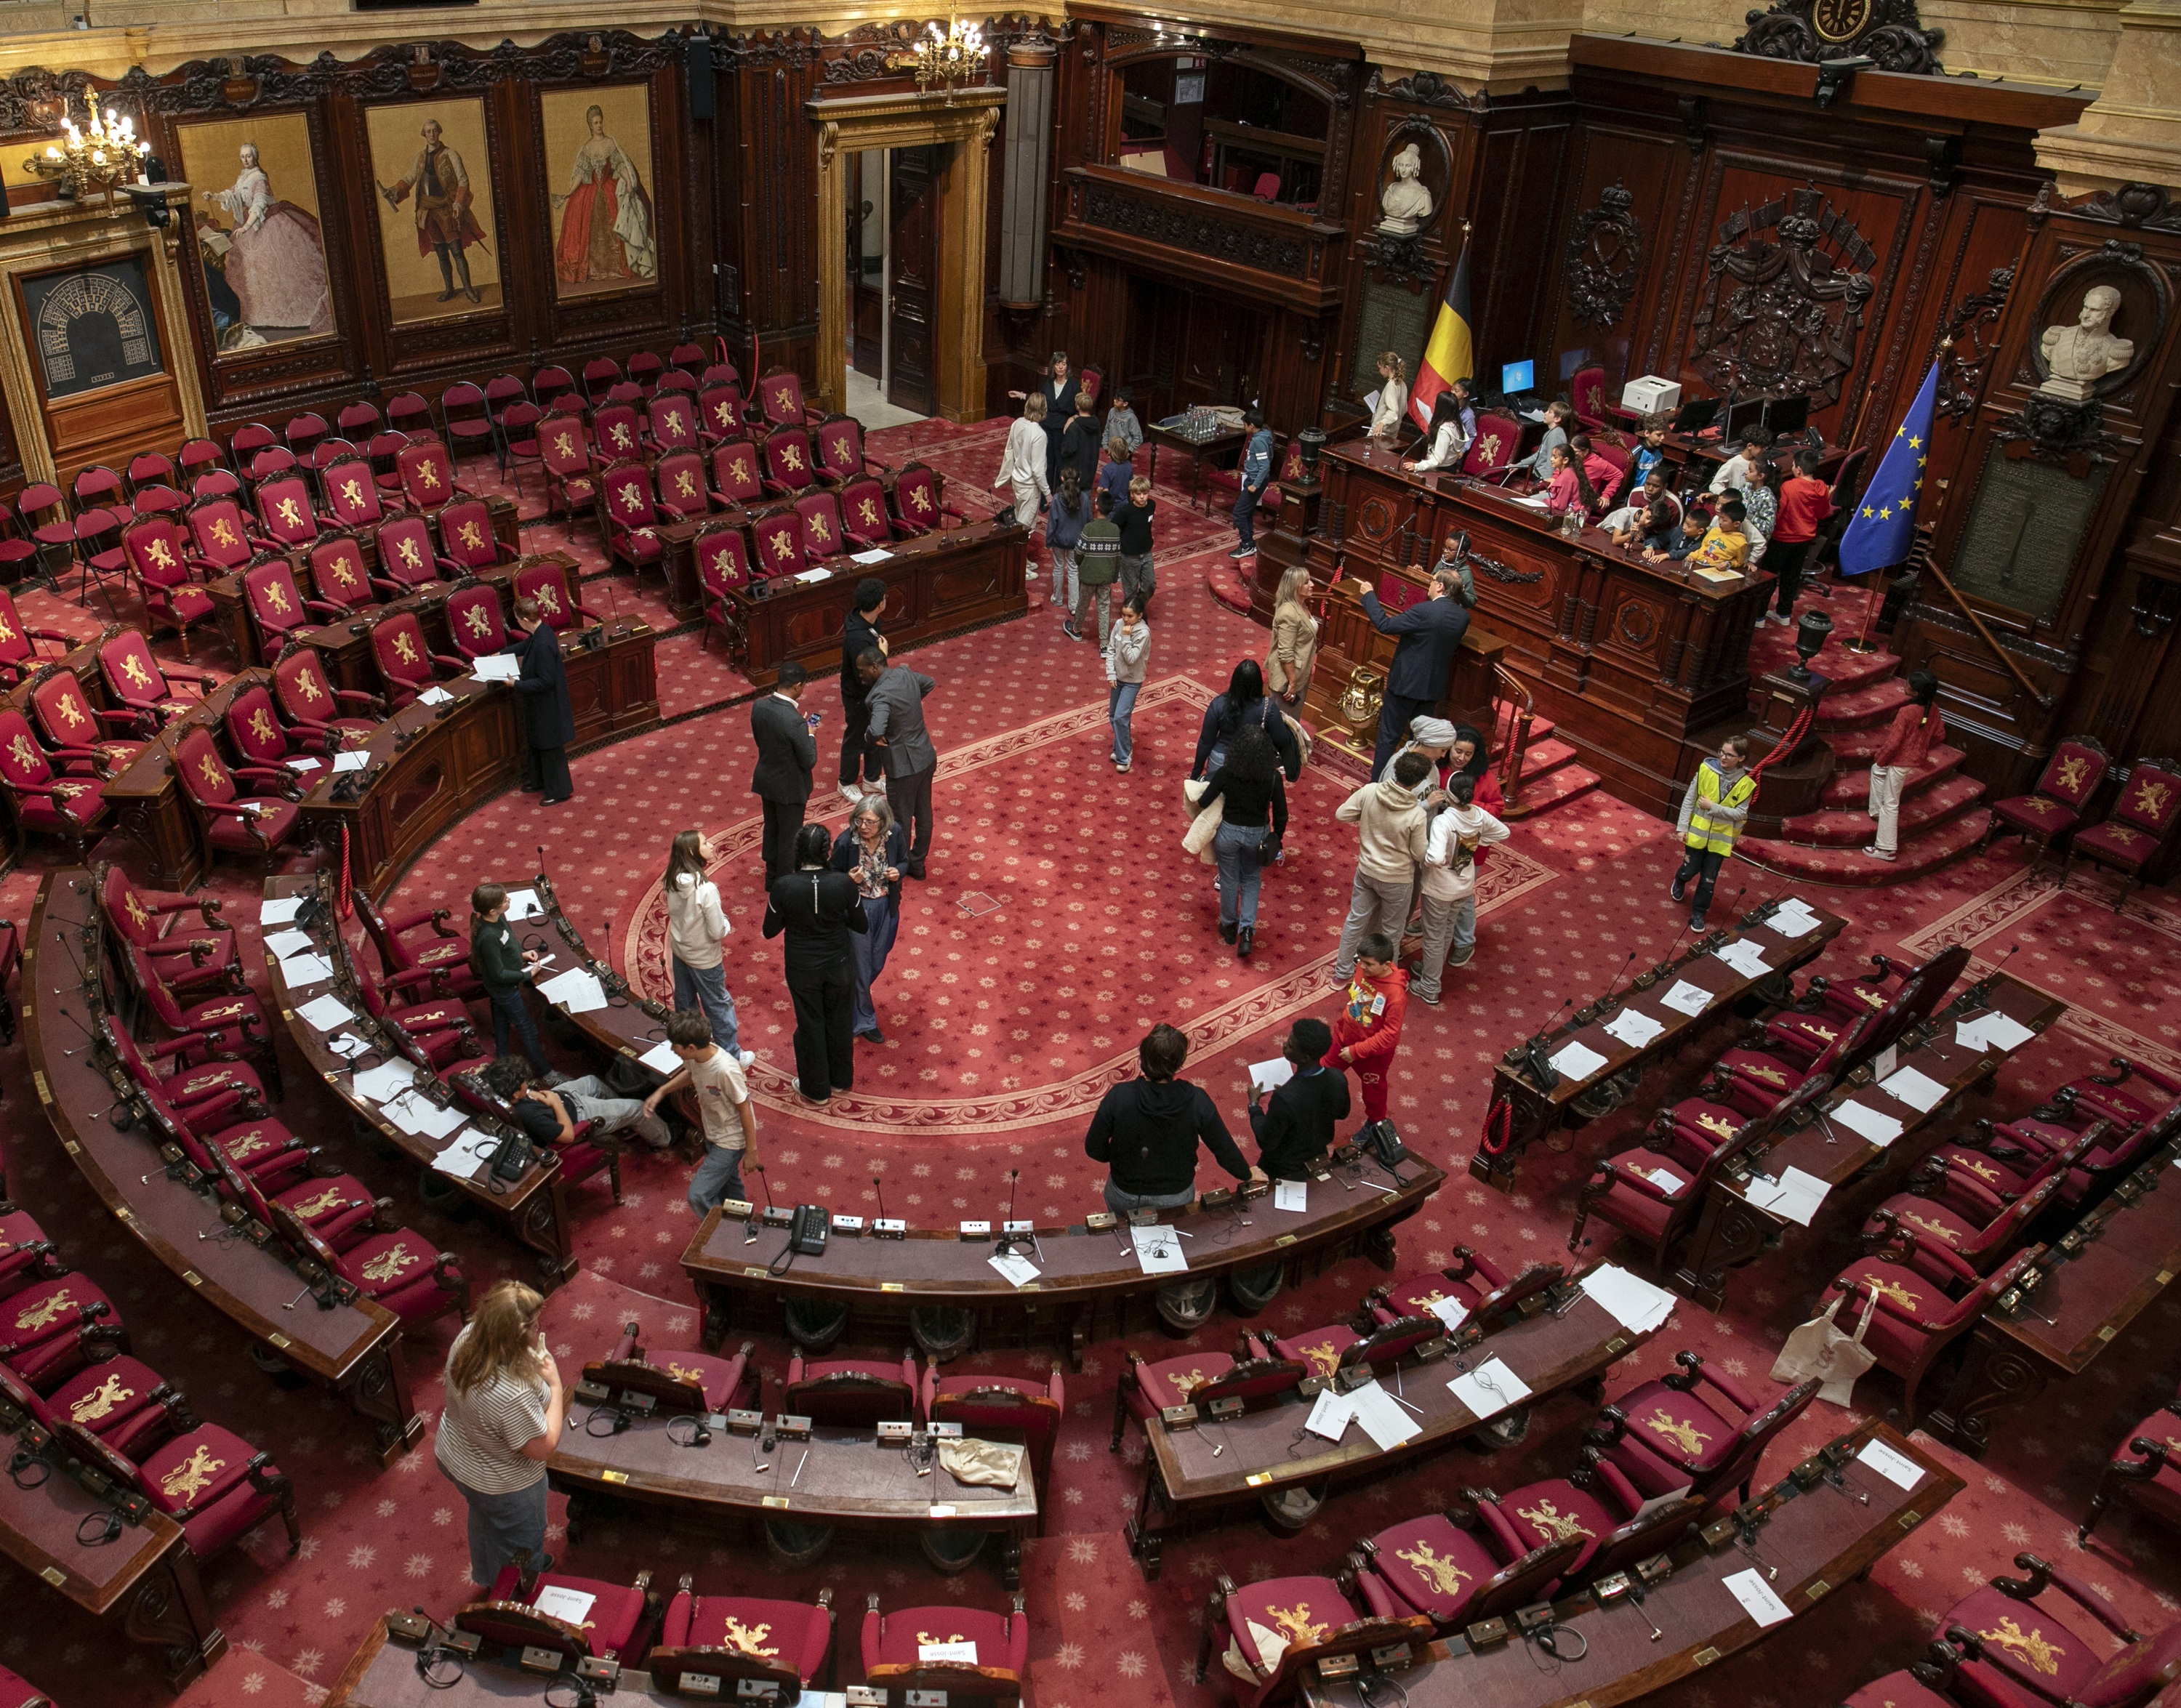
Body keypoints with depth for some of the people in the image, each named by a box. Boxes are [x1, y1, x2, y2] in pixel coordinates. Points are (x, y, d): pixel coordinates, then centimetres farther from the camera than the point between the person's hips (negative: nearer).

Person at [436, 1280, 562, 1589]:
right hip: (503, 1487, -7)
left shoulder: (468, 1335, -24)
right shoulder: (514, 1395, -46)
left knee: (486, 1520, 37)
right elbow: (543, 1447, -29)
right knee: (524, 1542, 25)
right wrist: (556, 1386, -24)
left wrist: (534, 1361, -10)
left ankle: (485, 1579, 64)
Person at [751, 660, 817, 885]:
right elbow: (809, 761, -23)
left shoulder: (758, 706, -11)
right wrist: (810, 735, -6)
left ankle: (772, 877, 42)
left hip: (766, 780, 7)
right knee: (789, 839, 13)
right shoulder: (795, 721, -32)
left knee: (772, 831, 25)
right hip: (789, 787, -7)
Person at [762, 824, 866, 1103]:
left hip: (802, 969, -1)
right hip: (838, 966, 1)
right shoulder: (843, 884, -22)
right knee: (839, 1022, 23)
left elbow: (770, 931, -10)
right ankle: (841, 1080, 43)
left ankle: (817, 1090, 36)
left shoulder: (784, 887, -24)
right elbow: (862, 926, -9)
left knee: (810, 1025, 19)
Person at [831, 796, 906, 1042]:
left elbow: (904, 861, 4)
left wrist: (898, 872, -18)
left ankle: (854, 999, 51)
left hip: (886, 908, 4)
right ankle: (864, 1021, 30)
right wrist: (849, 880, -29)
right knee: (860, 966, 9)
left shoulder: (895, 833, -15)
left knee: (877, 964, 21)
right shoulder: (845, 842, -23)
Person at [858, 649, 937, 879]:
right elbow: (929, 683, 21)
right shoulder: (905, 673, -2)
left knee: (901, 822, 10)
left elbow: (876, 731, -43)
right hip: (926, 757, 9)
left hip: (904, 766, -9)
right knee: (923, 814, 21)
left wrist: (875, 739, -20)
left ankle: (898, 868, 27)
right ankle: (918, 863, 37)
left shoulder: (881, 695, -26)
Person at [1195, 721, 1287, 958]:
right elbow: (1281, 815, -10)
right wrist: (1276, 840, 6)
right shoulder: (1273, 777, -18)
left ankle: (1229, 926, 40)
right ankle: (1247, 930, 8)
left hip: (1229, 832, -1)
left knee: (1229, 881, 20)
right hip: (1258, 835, 1)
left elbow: (1202, 804, -13)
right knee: (1251, 881, 22)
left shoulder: (1226, 773, -21)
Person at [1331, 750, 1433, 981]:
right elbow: (1419, 854, -16)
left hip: (1366, 869, 4)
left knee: (1356, 920, 22)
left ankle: (1342, 973, 35)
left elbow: (1341, 814, -8)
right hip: (1396, 879, -4)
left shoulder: (1369, 791, -20)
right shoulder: (1418, 816, -29)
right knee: (1391, 931, 19)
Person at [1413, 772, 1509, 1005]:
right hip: (1465, 886, 6)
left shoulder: (1443, 821, -33)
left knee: (1434, 937, 12)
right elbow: (1503, 832, 5)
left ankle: (1429, 990, 27)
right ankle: (1434, 970, 50)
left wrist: (1425, 853, -23)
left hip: (1439, 889, -6)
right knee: (1447, 931, 28)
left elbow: (1436, 858, -44)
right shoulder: (1479, 815, -13)